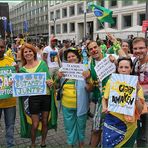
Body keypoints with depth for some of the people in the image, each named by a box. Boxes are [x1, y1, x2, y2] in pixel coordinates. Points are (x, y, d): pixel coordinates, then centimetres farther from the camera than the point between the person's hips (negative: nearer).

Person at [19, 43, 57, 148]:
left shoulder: (42, 63, 2)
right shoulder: (22, 69, 4)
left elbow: (49, 78, 4)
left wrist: (50, 82, -17)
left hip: (46, 95, 1)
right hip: (33, 97, -1)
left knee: (45, 122, 13)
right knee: (35, 124, 3)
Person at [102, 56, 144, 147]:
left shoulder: (136, 85, -4)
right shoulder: (111, 82, -5)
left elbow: (140, 110, -7)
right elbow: (105, 99, 10)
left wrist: (136, 93, -18)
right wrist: (104, 108, -9)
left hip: (129, 125, 1)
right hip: (112, 122, 0)